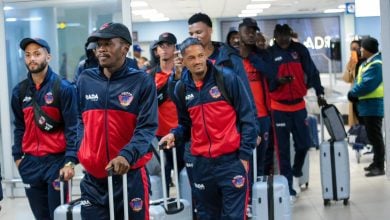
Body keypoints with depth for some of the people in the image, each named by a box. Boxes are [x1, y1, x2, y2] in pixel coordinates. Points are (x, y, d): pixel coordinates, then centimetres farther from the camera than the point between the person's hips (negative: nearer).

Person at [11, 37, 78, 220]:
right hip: (30, 163, 4)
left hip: (57, 160, -4)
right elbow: (19, 127, 16)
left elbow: (72, 127, -9)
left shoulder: (63, 88, -7)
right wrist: (17, 156, 9)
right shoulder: (20, 91, 8)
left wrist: (70, 161, -17)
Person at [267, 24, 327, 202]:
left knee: (304, 144, 6)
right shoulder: (269, 53, -7)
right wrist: (277, 81, -26)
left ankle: (296, 174, 34)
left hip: (298, 104, 2)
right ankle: (289, 189, 10)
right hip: (279, 108, -2)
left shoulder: (300, 50, -1)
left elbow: (312, 72, 0)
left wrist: (319, 93, -7)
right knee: (283, 150, 2)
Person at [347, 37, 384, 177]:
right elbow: (358, 81, 15)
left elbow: (367, 85, -25)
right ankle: (376, 162, 25)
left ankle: (380, 166, -4)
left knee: (375, 136, -7)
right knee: (372, 136, 16)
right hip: (367, 104, 10)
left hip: (373, 105, -10)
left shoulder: (376, 65, -18)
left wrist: (352, 93, -11)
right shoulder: (366, 63, 15)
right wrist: (355, 94, -4)